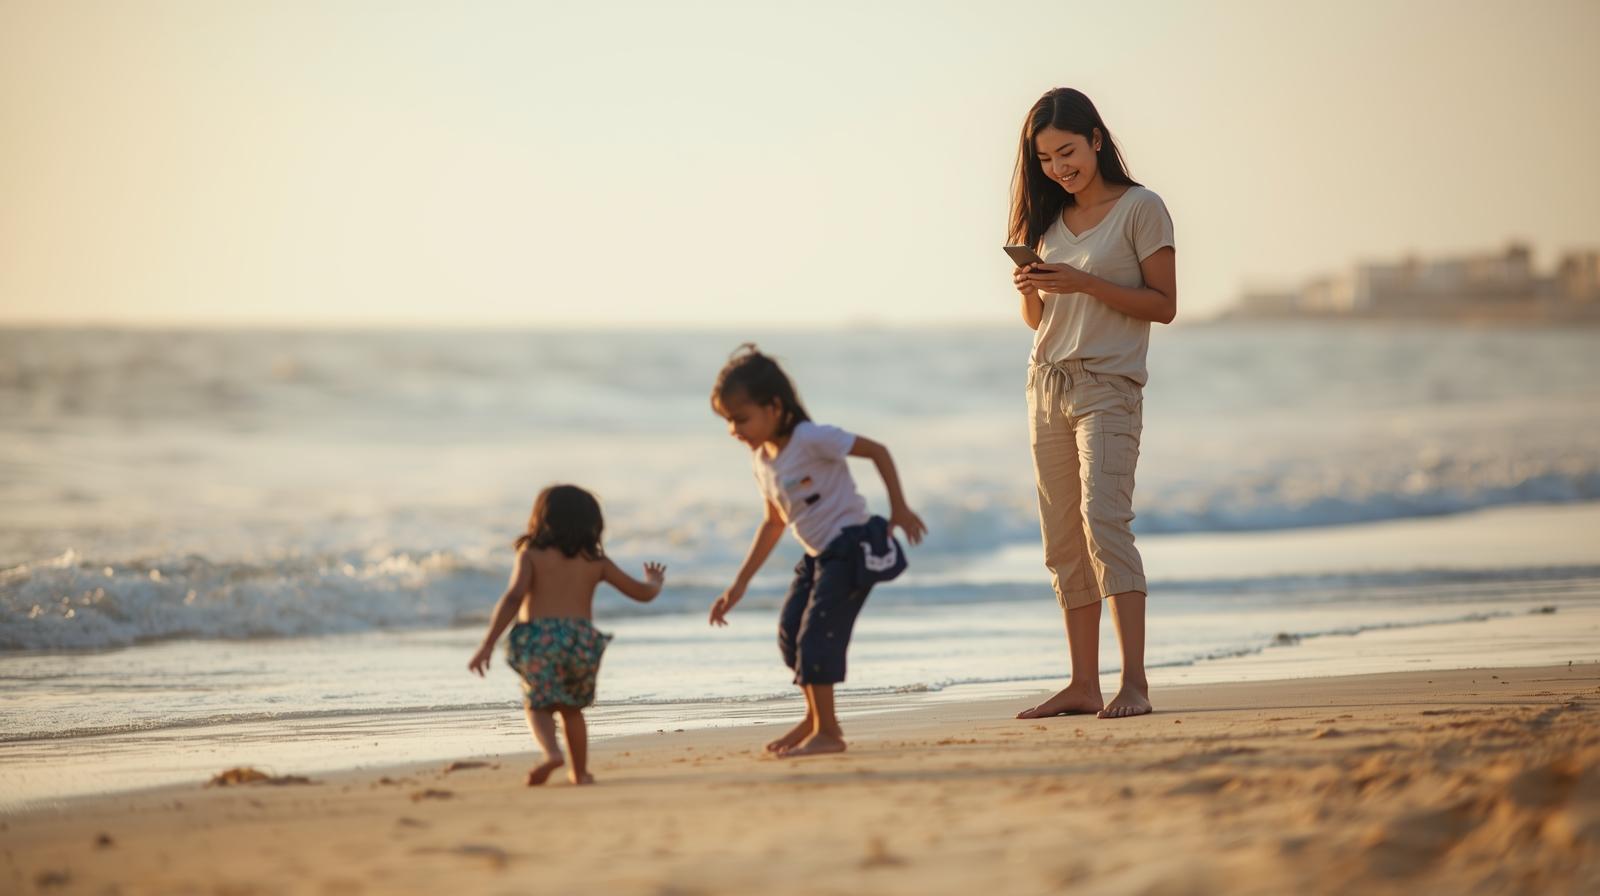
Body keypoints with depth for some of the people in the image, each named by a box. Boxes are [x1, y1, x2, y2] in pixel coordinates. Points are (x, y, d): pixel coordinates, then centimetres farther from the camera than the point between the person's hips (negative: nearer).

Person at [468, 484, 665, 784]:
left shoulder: (531, 554, 6)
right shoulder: (596, 561, 14)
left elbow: (513, 597, -9)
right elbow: (642, 593, 20)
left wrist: (487, 644, -12)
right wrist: (656, 582, 46)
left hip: (538, 639, -3)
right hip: (582, 641, 3)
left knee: (537, 705, 10)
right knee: (571, 708, 24)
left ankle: (552, 752, -19)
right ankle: (580, 772, 26)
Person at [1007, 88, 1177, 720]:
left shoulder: (1141, 209, -3)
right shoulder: (1050, 219, 14)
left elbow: (1164, 305, -7)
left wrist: (1086, 284, -17)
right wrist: (1029, 291, -4)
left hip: (1108, 387, -7)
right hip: (1047, 386, 7)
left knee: (1103, 520, -19)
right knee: (1063, 542, 4)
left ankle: (1134, 681, -22)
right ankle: (1083, 685, 7)